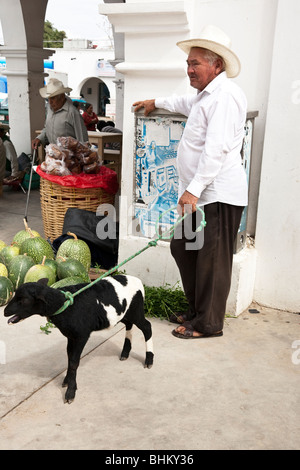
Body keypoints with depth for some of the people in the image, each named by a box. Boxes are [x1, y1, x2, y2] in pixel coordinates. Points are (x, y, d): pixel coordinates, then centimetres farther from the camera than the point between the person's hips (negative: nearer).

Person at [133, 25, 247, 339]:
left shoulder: (225, 95, -15)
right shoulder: (205, 95, 19)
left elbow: (216, 149, -25)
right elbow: (187, 103, 45)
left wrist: (194, 190, -28)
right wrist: (157, 102, 55)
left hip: (218, 196, -11)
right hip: (199, 194, 11)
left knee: (211, 261, -2)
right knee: (182, 248, 16)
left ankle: (209, 324, 12)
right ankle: (196, 310, 29)